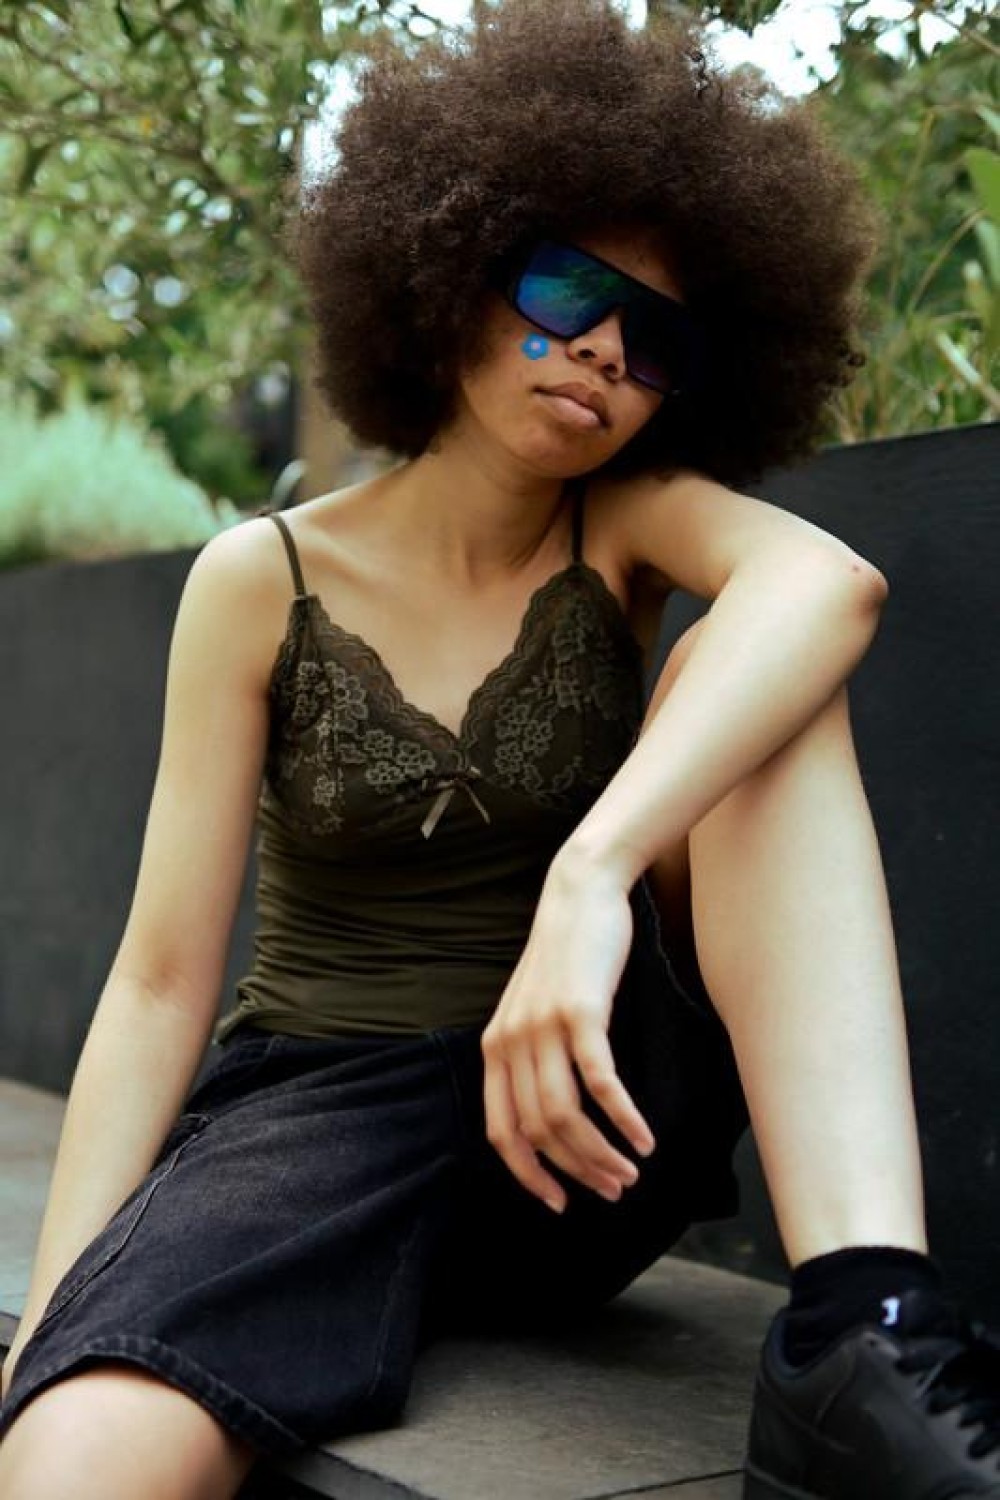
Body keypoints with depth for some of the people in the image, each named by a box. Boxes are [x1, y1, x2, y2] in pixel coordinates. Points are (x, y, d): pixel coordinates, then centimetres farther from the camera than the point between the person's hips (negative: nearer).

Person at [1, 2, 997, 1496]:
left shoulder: (626, 527, 1)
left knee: (755, 684, -24)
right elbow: (161, 981, -4)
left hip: (578, 1118, 3)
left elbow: (829, 579, -24)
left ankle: (864, 1339, -33)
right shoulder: (264, 582, -1)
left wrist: (593, 875, -40)